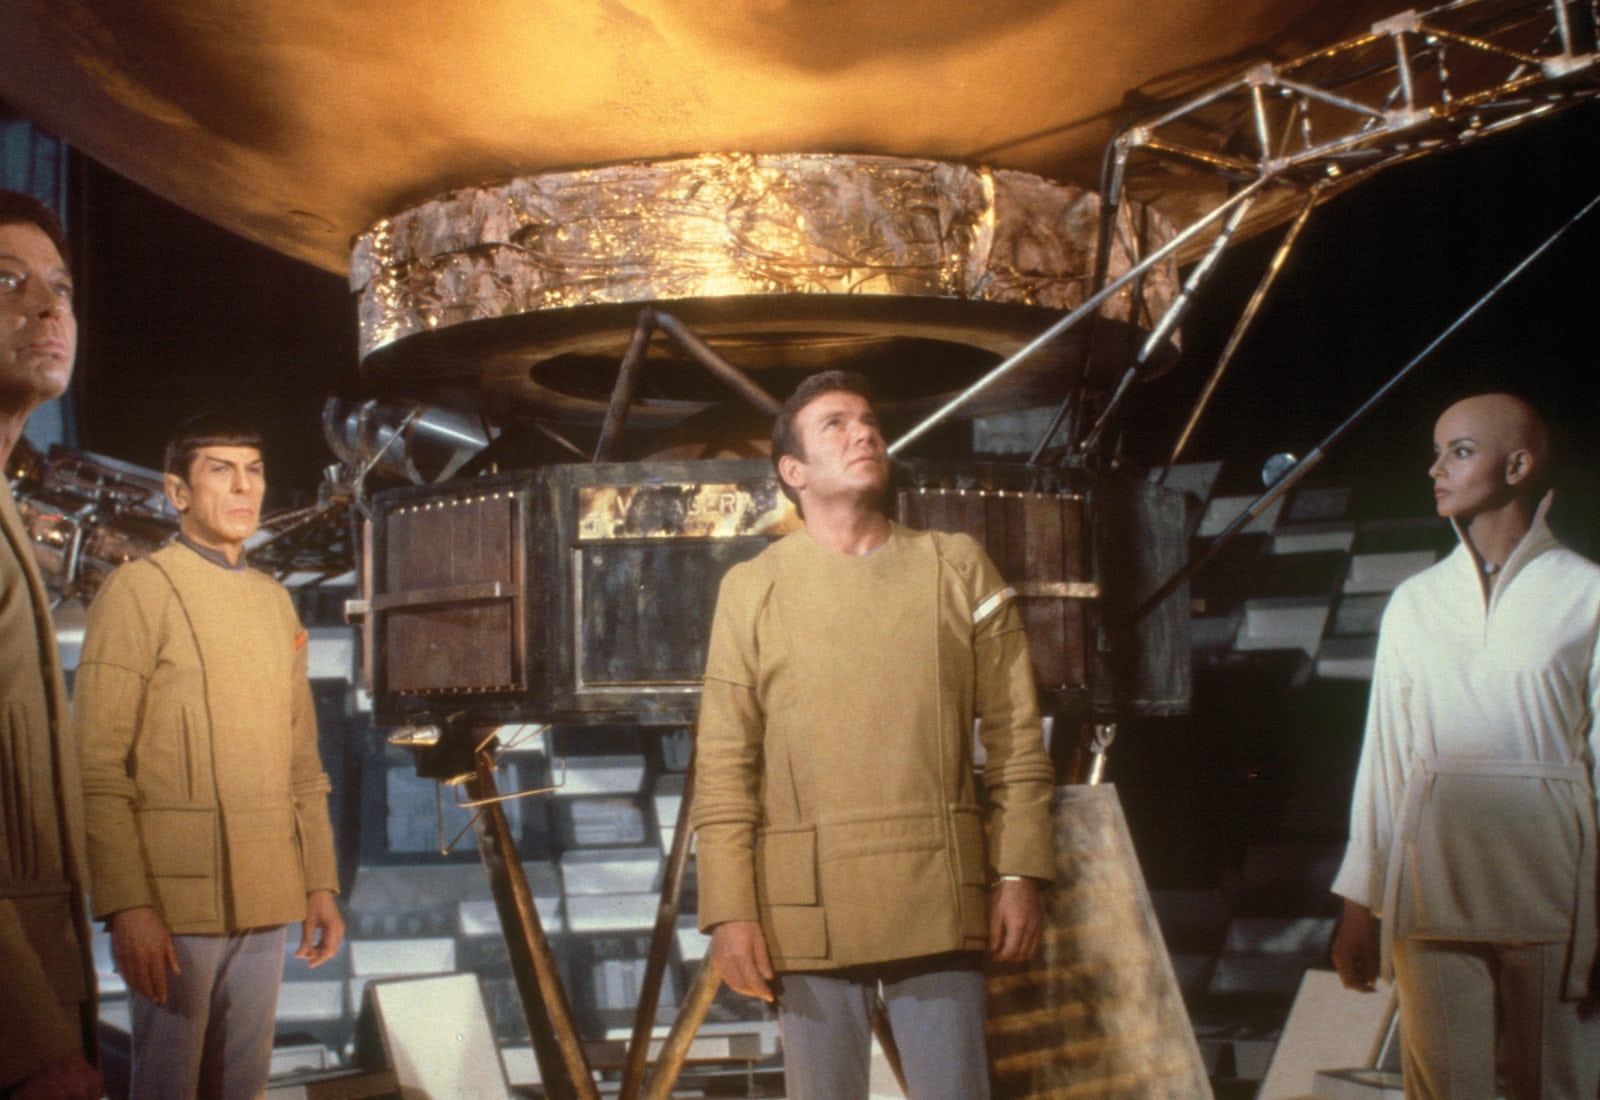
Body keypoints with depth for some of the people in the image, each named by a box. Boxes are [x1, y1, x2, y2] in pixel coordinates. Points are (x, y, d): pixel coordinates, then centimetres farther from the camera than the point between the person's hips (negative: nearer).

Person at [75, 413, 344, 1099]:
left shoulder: (275, 603, 16)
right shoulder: (137, 591, -4)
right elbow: (98, 770, -10)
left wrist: (319, 884, 12)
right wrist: (126, 905, -18)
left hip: (266, 904, 6)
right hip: (173, 905, -6)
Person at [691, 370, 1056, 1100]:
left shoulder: (959, 568, 9)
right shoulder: (752, 589, 5)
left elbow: (1015, 735, 7)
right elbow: (722, 766, 2)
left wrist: (1019, 874, 0)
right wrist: (729, 910, -5)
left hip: (940, 902, 1)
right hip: (807, 911, -1)